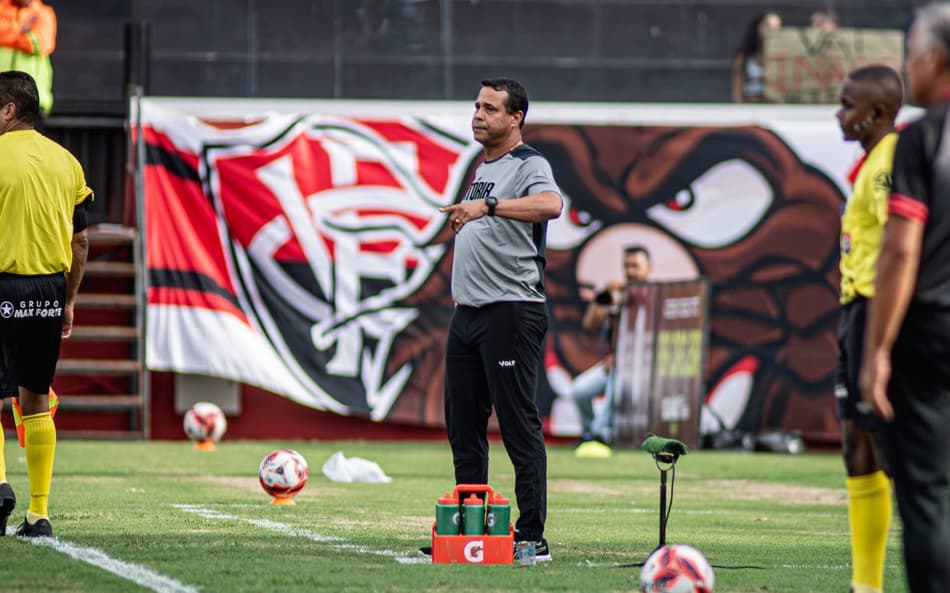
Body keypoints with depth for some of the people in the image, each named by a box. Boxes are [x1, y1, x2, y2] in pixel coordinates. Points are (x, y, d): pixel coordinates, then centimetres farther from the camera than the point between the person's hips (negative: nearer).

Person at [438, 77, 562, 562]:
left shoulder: (529, 165, -7)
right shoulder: (481, 170, 20)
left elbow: (550, 205, -29)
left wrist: (488, 205, -35)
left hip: (512, 311, -9)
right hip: (467, 313, 9)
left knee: (519, 426, -9)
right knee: (462, 427, 11)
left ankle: (532, 536, -9)